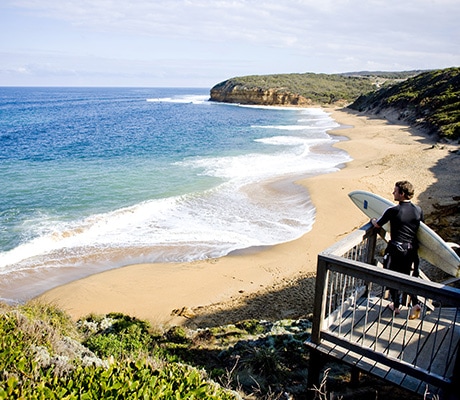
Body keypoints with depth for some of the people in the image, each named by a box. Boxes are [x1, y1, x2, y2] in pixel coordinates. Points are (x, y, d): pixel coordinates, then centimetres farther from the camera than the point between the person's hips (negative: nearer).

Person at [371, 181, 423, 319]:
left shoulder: (393, 211, -17)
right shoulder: (418, 210, -2)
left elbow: (377, 224, -3)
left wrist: (373, 220, 20)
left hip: (396, 249, -5)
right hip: (412, 249, 5)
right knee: (406, 276, 21)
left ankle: (396, 306, 23)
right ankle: (415, 303, 9)